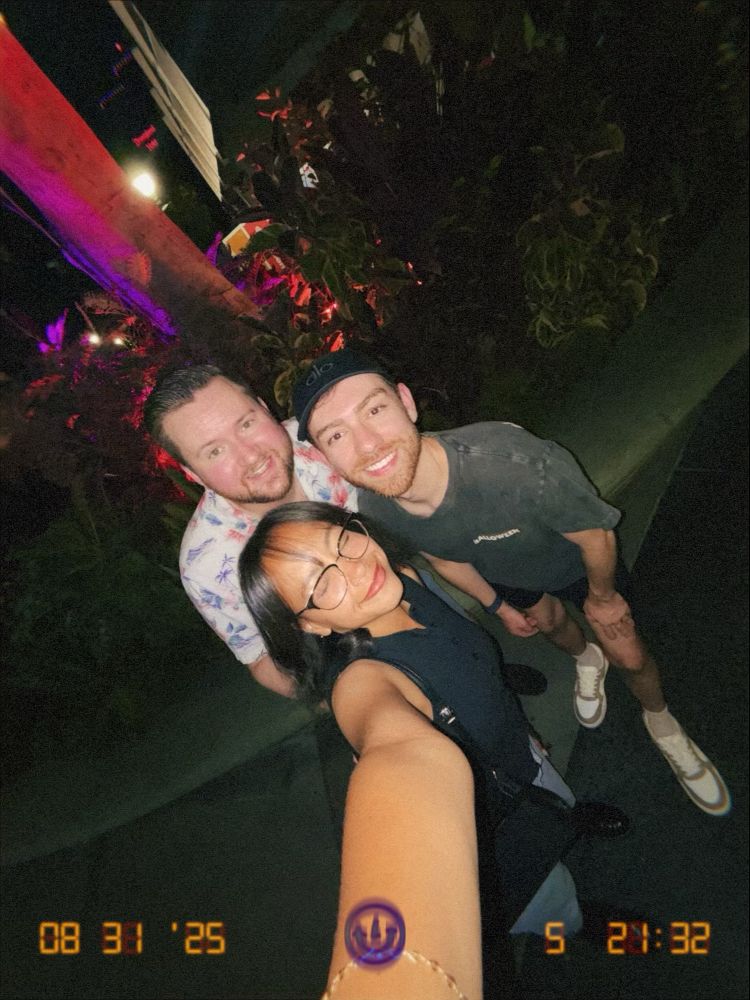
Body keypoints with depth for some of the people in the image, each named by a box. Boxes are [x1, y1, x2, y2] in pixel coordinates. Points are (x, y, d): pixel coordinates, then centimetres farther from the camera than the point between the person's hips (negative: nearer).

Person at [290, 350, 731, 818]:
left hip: (577, 562, -3)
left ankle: (660, 719, 46)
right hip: (504, 575, 3)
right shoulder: (374, 509, -32)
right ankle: (587, 660, 66)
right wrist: (498, 606, 7)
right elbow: (443, 557, -7)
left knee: (630, 655, 10)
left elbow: (596, 534, -27)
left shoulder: (512, 460, -49)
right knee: (546, 621, 29)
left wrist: (601, 597, -8)